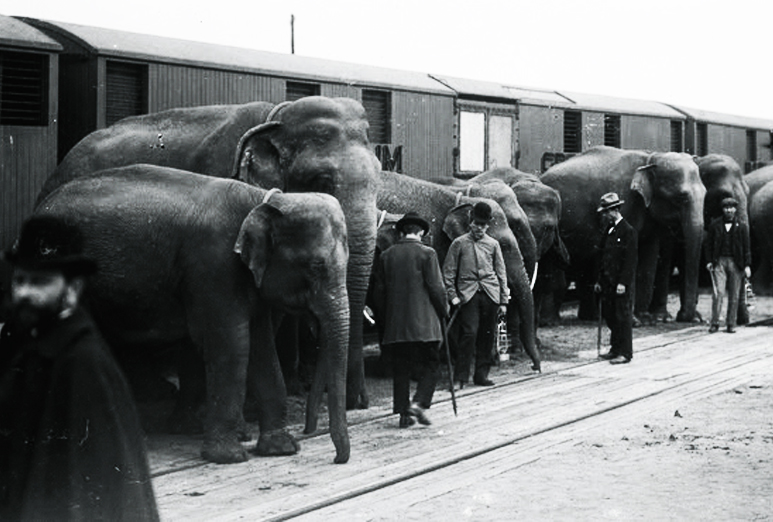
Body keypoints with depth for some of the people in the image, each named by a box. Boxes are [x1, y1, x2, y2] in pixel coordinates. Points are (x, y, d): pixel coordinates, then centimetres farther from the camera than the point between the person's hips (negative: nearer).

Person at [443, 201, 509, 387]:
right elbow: (448, 271, 5)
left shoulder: (492, 244, 12)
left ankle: (481, 374, 12)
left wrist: (503, 301, 10)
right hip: (468, 294, -3)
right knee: (469, 332, -14)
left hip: (490, 294, 3)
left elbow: (501, 273, 14)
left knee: (487, 335, 4)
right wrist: (452, 295, -4)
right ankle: (461, 376, -10)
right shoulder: (459, 243, 4)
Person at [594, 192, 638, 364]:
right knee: (609, 315, 10)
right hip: (608, 282, 8)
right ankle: (615, 348, 20)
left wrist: (623, 283, -18)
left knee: (623, 316, -3)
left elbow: (630, 259, -14)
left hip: (622, 284, -8)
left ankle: (625, 352, 2)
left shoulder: (628, 231, -10)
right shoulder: (608, 230, 14)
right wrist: (600, 280, 13)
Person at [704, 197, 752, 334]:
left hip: (736, 263, 1)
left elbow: (746, 247, 6)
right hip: (719, 262, -1)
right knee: (718, 293, -10)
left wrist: (747, 265, -2)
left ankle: (731, 325, 10)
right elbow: (708, 244, 10)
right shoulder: (714, 225, 6)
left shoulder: (741, 227, 6)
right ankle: (714, 323, -4)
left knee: (734, 295, 3)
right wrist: (709, 261, 0)